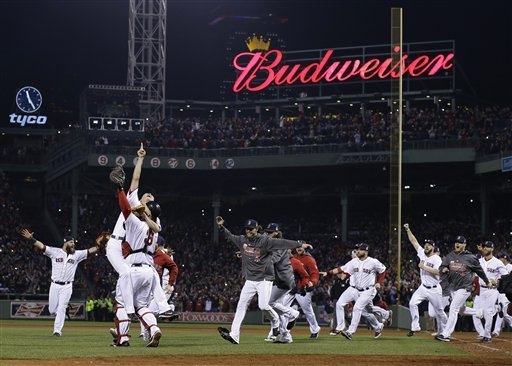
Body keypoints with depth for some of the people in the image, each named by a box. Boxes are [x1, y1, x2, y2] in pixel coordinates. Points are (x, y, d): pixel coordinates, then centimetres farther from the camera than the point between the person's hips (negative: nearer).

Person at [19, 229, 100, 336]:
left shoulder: (77, 254, 6)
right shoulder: (55, 252, 0)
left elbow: (89, 251, 0)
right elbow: (41, 246, -6)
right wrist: (31, 238, -20)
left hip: (67, 287, 0)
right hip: (55, 285, 0)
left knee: (61, 308, -8)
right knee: (52, 310, 3)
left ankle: (57, 330, -6)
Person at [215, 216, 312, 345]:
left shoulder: (265, 241, -12)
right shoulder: (242, 240, 5)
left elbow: (282, 243, -19)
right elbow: (229, 237, 20)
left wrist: (300, 244, -25)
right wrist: (221, 226, 6)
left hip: (264, 279, -5)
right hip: (250, 280, 5)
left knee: (263, 305, -16)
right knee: (241, 305, -2)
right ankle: (234, 335, -5)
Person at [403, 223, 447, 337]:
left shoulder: (437, 259, -13)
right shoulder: (422, 253, 4)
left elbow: (437, 272, -28)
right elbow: (414, 241, 6)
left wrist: (424, 267, -24)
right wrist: (408, 229, 0)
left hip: (434, 289, -5)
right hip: (423, 288, 5)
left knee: (439, 311, 4)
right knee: (412, 303, -15)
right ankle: (415, 327, -12)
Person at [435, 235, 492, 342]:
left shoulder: (470, 257, -7)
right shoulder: (450, 256, 5)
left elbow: (479, 270, 4)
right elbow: (441, 267, 4)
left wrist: (487, 282, 15)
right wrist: (443, 269, -22)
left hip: (464, 288, -6)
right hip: (452, 287, 6)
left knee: (453, 308, -14)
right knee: (461, 309, 18)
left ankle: (445, 334, -16)